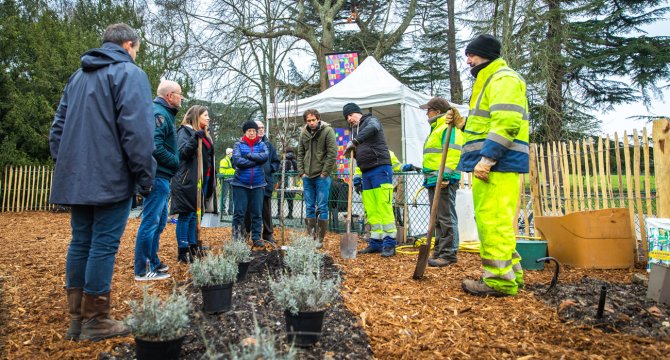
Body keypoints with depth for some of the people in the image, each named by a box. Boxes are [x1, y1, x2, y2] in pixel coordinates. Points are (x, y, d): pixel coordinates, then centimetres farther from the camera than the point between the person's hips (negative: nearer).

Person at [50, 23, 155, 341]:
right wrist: (145, 176, -11)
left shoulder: (77, 76, 20)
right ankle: (95, 320, 4)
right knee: (104, 245, -3)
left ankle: (76, 318, 17)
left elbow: (58, 127, 20)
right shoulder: (129, 73, -5)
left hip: (76, 178, 8)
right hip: (111, 178, -7)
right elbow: (137, 131, -16)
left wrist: (67, 166, 21)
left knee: (80, 243, 11)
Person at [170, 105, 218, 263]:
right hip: (188, 180, -8)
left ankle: (193, 246, 22)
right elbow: (183, 152, -19)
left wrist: (210, 180, 22)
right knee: (186, 215, -5)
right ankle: (183, 251, 1)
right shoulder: (185, 131, -5)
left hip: (203, 179, 8)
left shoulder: (204, 134, 19)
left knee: (195, 214, 13)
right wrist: (194, 139, -33)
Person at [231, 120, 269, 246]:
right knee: (239, 212, 1)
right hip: (240, 184, -2)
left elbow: (266, 156, -11)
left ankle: (256, 237, 16)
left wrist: (249, 155, -14)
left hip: (258, 185, 2)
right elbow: (237, 160, -13)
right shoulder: (239, 145, 4)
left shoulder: (261, 144, 10)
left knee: (257, 213, 6)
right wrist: (256, 161, -10)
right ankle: (236, 238, 12)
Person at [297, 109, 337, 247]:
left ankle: (320, 239, 7)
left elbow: (332, 154, -11)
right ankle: (311, 237, 17)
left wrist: (325, 173, -12)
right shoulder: (304, 133, 8)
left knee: (322, 208, -1)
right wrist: (301, 172, 4)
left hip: (322, 177, -5)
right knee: (309, 208, 9)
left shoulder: (328, 131, -7)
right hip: (307, 177, 5)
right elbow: (300, 154, 14)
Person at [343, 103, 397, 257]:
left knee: (384, 208, -10)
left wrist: (354, 141, -29)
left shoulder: (371, 121, 0)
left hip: (380, 170, -8)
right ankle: (375, 243, 12)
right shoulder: (356, 131, 24)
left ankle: (389, 244, -6)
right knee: (371, 211, 6)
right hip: (366, 173, 8)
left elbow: (372, 128, -26)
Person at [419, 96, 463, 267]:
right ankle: (439, 251, 21)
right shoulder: (436, 129, 25)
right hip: (433, 181, 11)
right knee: (438, 219, 14)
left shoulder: (449, 128, -8)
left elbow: (453, 152, -20)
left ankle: (449, 254, -3)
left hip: (444, 181, -11)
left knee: (446, 218, -7)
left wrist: (445, 176, -25)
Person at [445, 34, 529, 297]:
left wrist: (487, 158, -25)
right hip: (489, 164, 11)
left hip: (498, 163, -11)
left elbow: (506, 123, -20)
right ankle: (510, 272, 23)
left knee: (493, 220, -11)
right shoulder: (488, 82, 27)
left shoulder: (503, 79, -6)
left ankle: (499, 281, -5)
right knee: (492, 220, 14)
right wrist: (461, 123, 16)